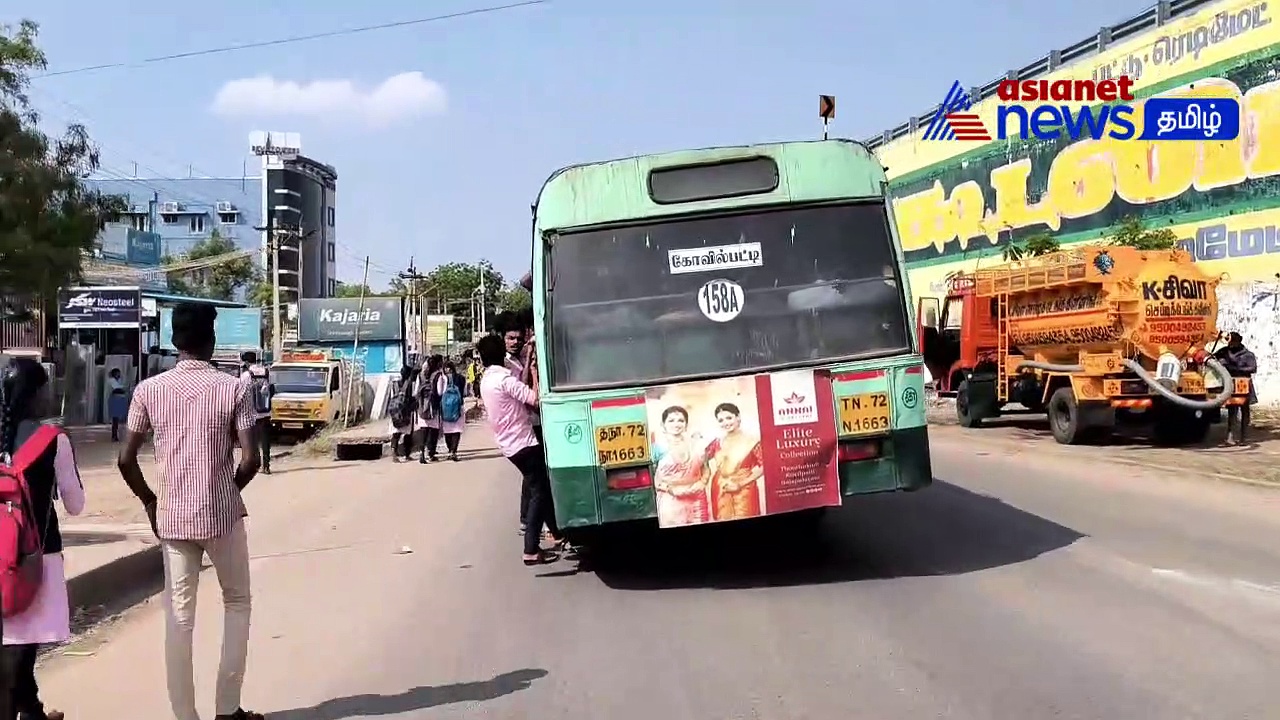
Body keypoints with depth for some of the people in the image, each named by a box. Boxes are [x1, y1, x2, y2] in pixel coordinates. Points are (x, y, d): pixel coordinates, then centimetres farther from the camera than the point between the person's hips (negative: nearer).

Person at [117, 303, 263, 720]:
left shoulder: (149, 390, -2)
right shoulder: (233, 389, -8)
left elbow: (126, 458, -1)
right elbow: (251, 460, -12)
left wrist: (149, 502, 12)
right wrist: (229, 490, 7)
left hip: (172, 517, 2)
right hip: (221, 515, -2)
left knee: (179, 617, 8)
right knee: (236, 603, 16)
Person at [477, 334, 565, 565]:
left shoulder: (486, 380, 11)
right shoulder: (504, 378, -18)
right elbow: (535, 399, -24)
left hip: (510, 444, 9)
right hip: (523, 442, -9)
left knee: (540, 488, 19)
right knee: (539, 492, -7)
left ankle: (556, 534, 28)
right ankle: (531, 550, -12)